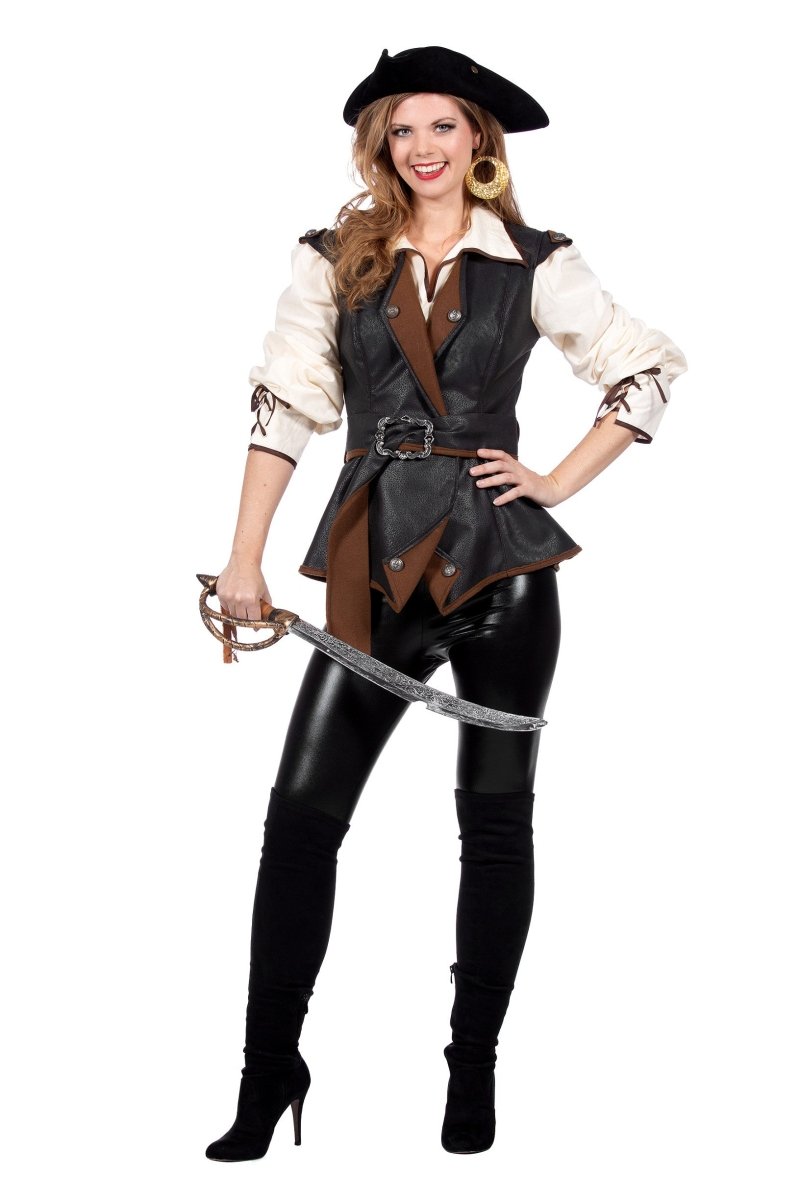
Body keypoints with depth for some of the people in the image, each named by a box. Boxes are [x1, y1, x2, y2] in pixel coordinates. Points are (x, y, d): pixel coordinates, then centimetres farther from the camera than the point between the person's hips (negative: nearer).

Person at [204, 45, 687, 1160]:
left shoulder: (535, 264, 5)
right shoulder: (336, 259, 8)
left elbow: (650, 370, 10)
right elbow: (286, 406, 3)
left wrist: (558, 482, 0)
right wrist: (245, 560, -3)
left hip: (500, 557, 0)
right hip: (377, 562, 1)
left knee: (495, 818, 7)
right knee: (302, 809, -5)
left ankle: (474, 1068, 21)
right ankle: (269, 1071, 8)